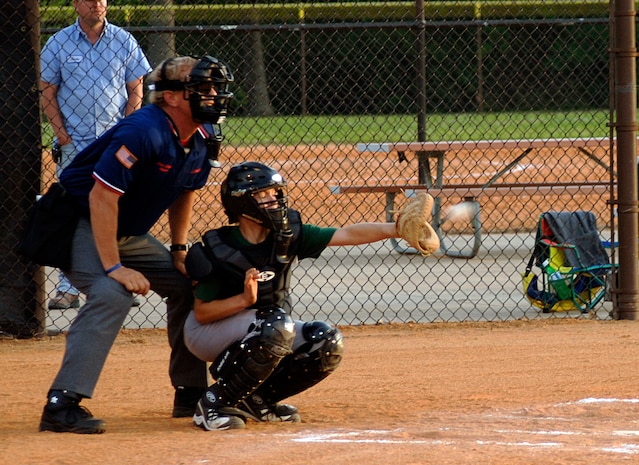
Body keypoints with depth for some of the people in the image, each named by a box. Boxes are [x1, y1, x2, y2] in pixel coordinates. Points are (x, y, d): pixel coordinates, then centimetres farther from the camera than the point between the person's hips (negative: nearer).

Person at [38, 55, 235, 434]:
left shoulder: (199, 142, -1)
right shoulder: (143, 132, -29)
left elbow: (184, 193, 18)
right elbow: (102, 196, -32)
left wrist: (180, 250, 13)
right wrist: (114, 267, -32)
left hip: (129, 233, 10)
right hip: (80, 223, -10)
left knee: (188, 283, 11)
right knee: (112, 294, -31)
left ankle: (191, 392, 23)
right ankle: (62, 404, -35)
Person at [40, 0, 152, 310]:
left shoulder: (124, 41, 4)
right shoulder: (59, 43, 3)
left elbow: (135, 92, 6)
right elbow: (47, 92, 4)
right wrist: (61, 134, -6)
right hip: (73, 145, -1)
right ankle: (67, 290, -1)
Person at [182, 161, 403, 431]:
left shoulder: (288, 235, -9)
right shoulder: (218, 249, -22)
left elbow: (348, 235, -15)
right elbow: (201, 313, -19)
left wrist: (395, 229, -29)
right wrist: (245, 299, -34)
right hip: (208, 334, -7)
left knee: (327, 344, -13)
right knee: (276, 325, -35)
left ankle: (256, 399, 3)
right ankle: (216, 403, -23)